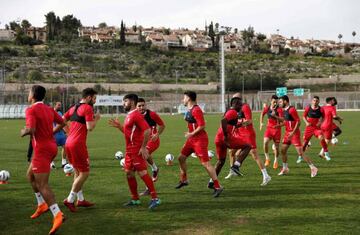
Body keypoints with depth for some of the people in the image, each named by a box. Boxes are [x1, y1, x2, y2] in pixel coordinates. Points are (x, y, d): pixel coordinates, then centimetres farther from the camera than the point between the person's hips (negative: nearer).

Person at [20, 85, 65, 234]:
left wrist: (23, 132, -5)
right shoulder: (49, 109, 11)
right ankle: (42, 205, 27)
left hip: (42, 150, -9)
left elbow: (31, 129, -26)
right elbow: (62, 123, 18)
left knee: (42, 185, -9)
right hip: (51, 146, 9)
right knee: (30, 175, 25)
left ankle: (57, 215, -19)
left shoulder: (31, 110, -13)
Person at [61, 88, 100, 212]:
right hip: (78, 144, -9)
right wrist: (96, 118, 1)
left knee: (77, 172, 18)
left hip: (68, 143, 9)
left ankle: (80, 199, 24)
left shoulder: (74, 108, 16)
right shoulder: (88, 108, -9)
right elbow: (90, 127, -16)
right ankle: (70, 200, 0)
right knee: (85, 173, 1)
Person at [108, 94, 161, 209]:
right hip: (129, 150, 10)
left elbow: (147, 130, -23)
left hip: (137, 150, -10)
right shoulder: (129, 115, 16)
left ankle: (155, 198, -5)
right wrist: (118, 126, 12)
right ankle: (135, 199, 21)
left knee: (142, 173, -10)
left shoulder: (136, 115, -15)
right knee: (129, 173, 12)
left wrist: (143, 147, -23)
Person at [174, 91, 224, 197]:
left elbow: (202, 126, -24)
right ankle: (183, 180, 34)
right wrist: (189, 133, 12)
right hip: (192, 139, 10)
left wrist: (192, 134, -16)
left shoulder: (196, 110, -18)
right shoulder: (189, 110, 13)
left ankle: (217, 187, -5)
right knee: (181, 157, 16)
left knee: (205, 163, -11)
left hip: (200, 139, -10)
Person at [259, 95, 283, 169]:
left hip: (277, 129, -2)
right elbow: (262, 114, 21)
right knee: (265, 142, -21)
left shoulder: (279, 109, -12)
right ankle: (267, 158, -3)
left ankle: (276, 161, 26)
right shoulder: (267, 108, 0)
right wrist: (261, 123, 15)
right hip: (269, 128, 2)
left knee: (276, 146, 4)